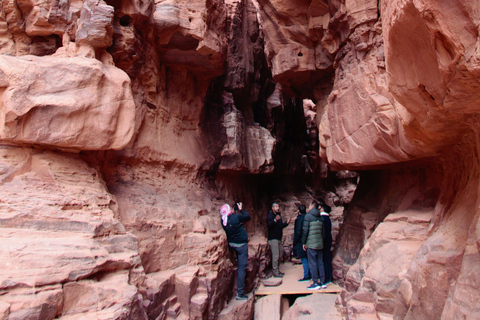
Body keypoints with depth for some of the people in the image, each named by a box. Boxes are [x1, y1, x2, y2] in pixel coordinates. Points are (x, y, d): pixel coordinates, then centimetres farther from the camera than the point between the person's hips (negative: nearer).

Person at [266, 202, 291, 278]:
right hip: (273, 238, -9)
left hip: (279, 238, 9)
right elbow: (268, 225, -27)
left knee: (279, 255, 14)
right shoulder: (270, 215, -9)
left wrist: (286, 223, 9)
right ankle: (275, 272, -2)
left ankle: (277, 270, 25)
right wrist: (275, 220, -42)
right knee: (275, 256, -8)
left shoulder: (279, 215, 17)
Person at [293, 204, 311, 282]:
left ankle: (306, 276, 1)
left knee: (304, 260, -2)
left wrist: (295, 242, -10)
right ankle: (309, 275, 20)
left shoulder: (299, 219, -15)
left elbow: (298, 231, -18)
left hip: (301, 242, -8)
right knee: (308, 259, 14)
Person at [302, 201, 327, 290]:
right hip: (320, 244, 6)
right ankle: (322, 282, 14)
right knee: (320, 263, 11)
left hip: (311, 244, -6)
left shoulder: (308, 216, -7)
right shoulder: (320, 218, 12)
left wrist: (304, 242, -3)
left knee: (312, 264, -2)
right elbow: (323, 231, 13)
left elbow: (305, 230, -10)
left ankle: (316, 283, 0)